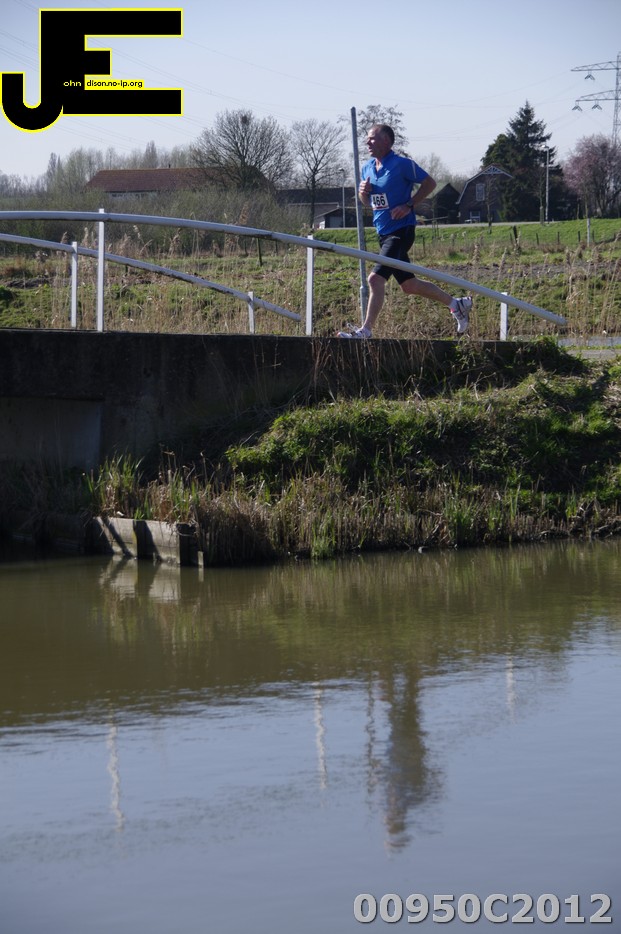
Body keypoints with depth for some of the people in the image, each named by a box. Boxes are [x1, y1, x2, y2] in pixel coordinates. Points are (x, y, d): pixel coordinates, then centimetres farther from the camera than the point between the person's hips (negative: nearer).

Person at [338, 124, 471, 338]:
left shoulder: (402, 164, -12)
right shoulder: (367, 168, 10)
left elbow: (429, 183, -7)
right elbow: (366, 201, 22)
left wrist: (409, 205, -16)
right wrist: (363, 191, -1)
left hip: (401, 231, -9)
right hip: (383, 233, 9)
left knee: (376, 278, -19)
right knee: (409, 285, 14)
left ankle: (366, 330, -15)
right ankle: (456, 304, 30)